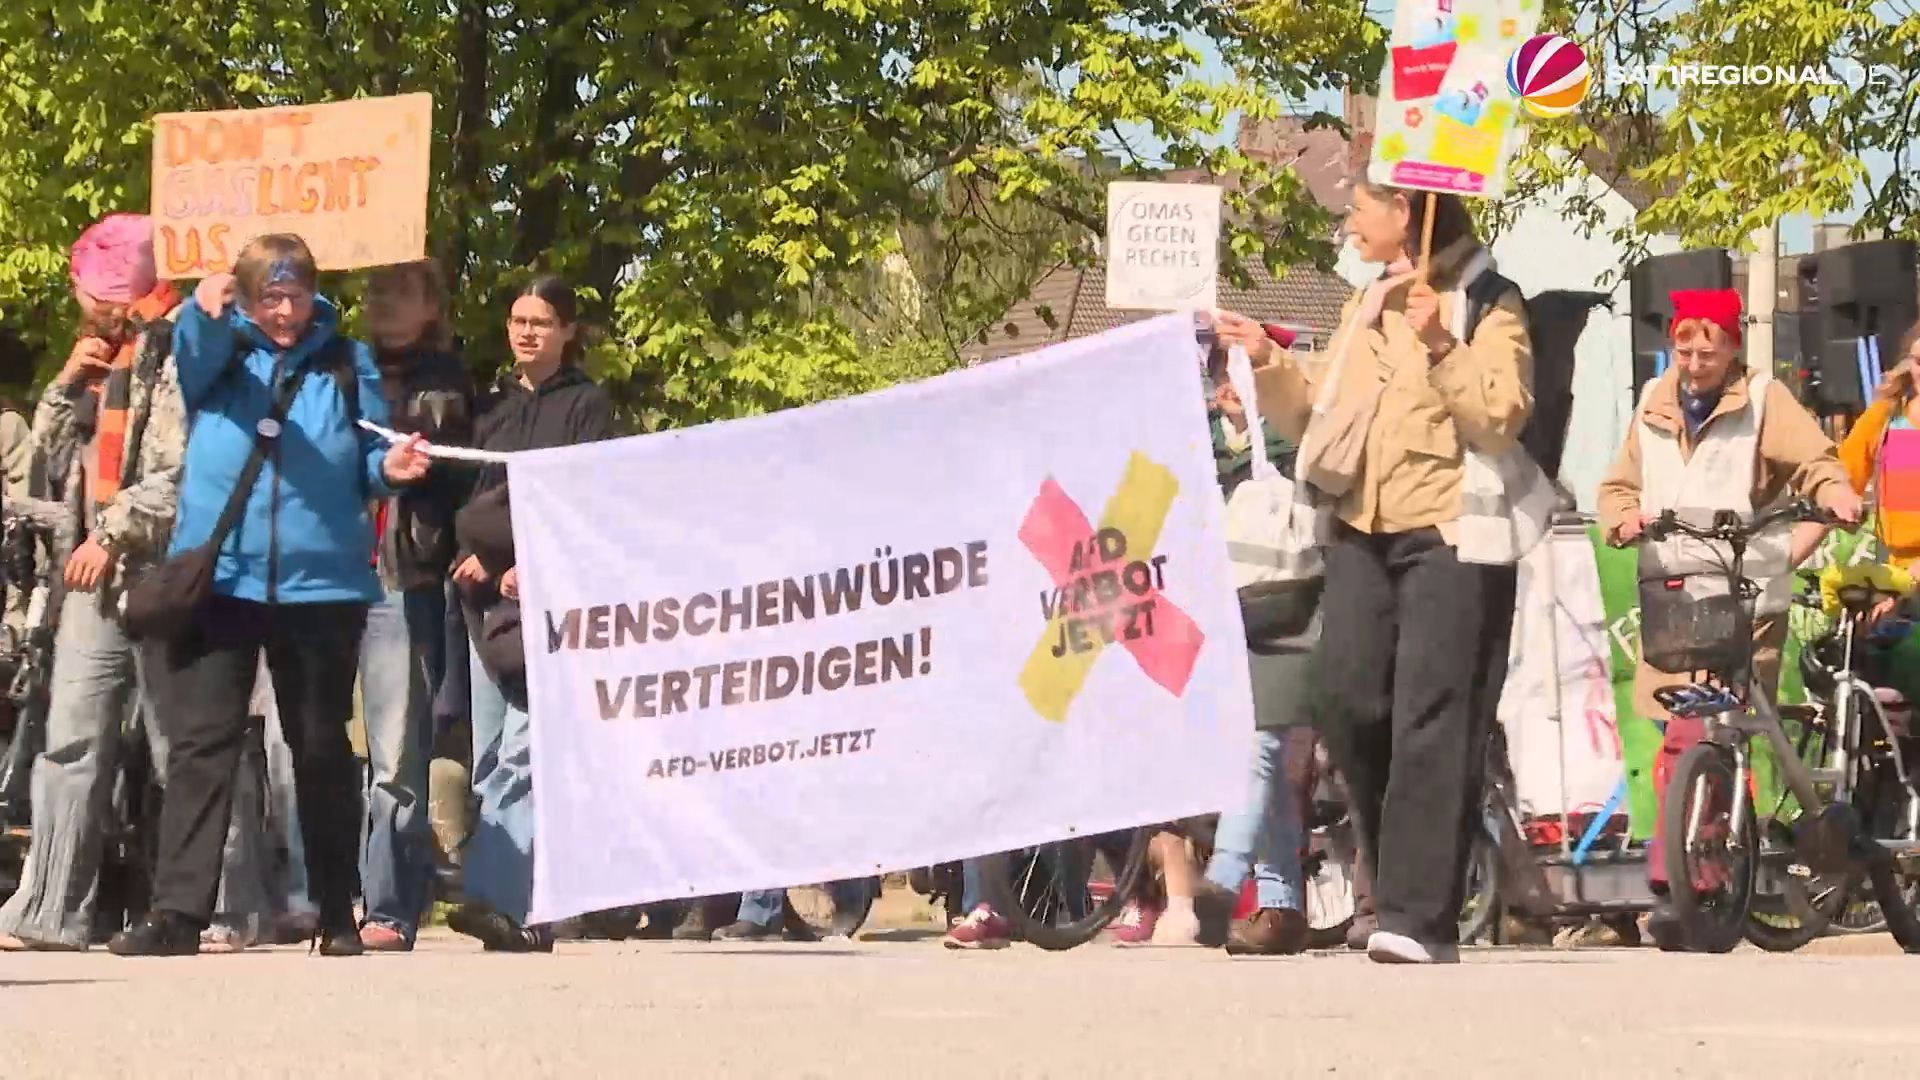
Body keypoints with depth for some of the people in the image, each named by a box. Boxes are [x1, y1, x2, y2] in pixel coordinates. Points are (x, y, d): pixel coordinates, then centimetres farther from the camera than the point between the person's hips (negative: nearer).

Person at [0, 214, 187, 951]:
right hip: (95, 581, 8)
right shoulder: (100, 357, 21)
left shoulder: (179, 353, -7)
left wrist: (114, 533, -16)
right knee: (71, 745, 4)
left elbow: (185, 472, -17)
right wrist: (68, 384, 7)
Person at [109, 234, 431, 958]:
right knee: (202, 743, -5)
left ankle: (338, 916, 15)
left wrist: (391, 468, -12)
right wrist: (204, 311, -39)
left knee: (321, 747, 8)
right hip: (217, 573, -1)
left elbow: (367, 462, 12)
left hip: (320, 579, 1)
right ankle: (178, 913, -7)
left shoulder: (349, 364, 10)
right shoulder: (223, 348, 7)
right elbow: (193, 358, -17)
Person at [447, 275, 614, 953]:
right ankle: (527, 917, 2)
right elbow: (472, 500, 18)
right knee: (489, 761, 1)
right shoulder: (496, 408, 20)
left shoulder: (586, 406, 5)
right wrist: (475, 556, -1)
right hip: (489, 593, 6)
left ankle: (497, 898, -24)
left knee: (522, 752, -16)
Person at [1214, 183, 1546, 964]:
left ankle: (1420, 919, -12)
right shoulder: (1363, 308, 21)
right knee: (1346, 694, -6)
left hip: (1447, 532, -6)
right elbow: (1316, 417, 21)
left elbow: (1501, 417, -13)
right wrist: (1268, 363, 6)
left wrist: (1440, 346, -23)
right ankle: (1404, 874, 13)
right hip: (1362, 528, 7)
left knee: (1430, 714, -11)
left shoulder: (1487, 305, -1)